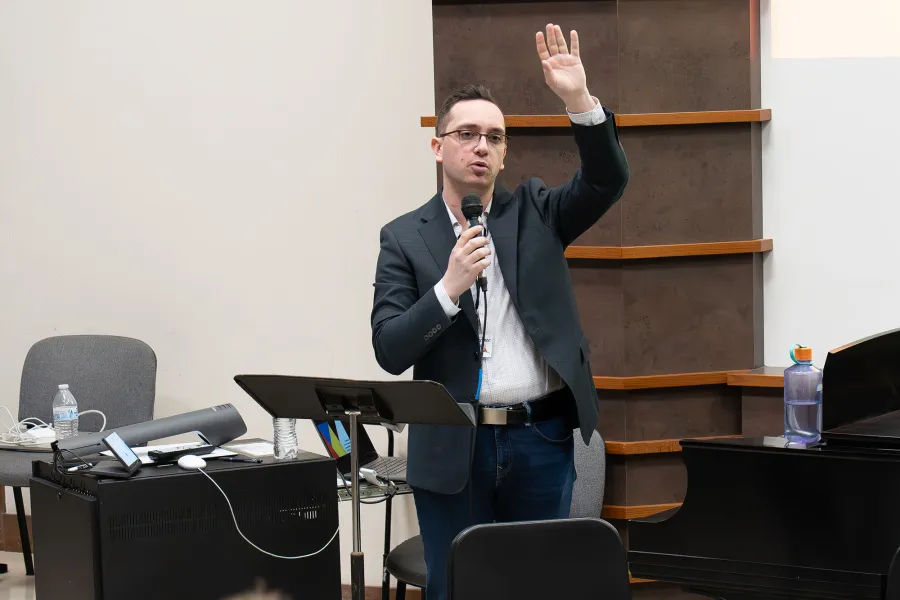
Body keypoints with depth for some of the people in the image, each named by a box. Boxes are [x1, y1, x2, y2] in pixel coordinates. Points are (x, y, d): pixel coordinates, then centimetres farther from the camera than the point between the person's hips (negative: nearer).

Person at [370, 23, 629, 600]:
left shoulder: (533, 212, 8)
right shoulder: (405, 237, 2)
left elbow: (608, 180, -8)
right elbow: (389, 350, -5)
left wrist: (580, 99, -22)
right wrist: (449, 285, -19)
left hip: (541, 439, 1)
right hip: (453, 447, -1)